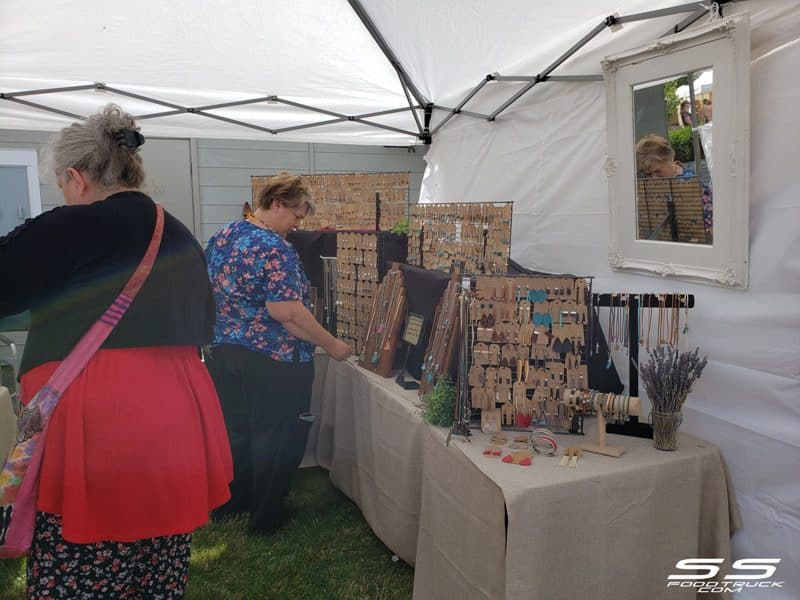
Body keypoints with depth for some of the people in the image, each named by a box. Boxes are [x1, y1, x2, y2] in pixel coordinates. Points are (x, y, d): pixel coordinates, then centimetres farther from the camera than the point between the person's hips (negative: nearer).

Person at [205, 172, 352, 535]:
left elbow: (210, 294, 15)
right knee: (276, 437, 8)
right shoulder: (274, 249, -20)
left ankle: (228, 502, 37)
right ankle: (266, 516, 21)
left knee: (235, 430, 21)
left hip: (223, 352, 8)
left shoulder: (220, 238, 7)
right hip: (273, 361, -8)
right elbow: (288, 313, -26)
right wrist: (333, 346, -18)